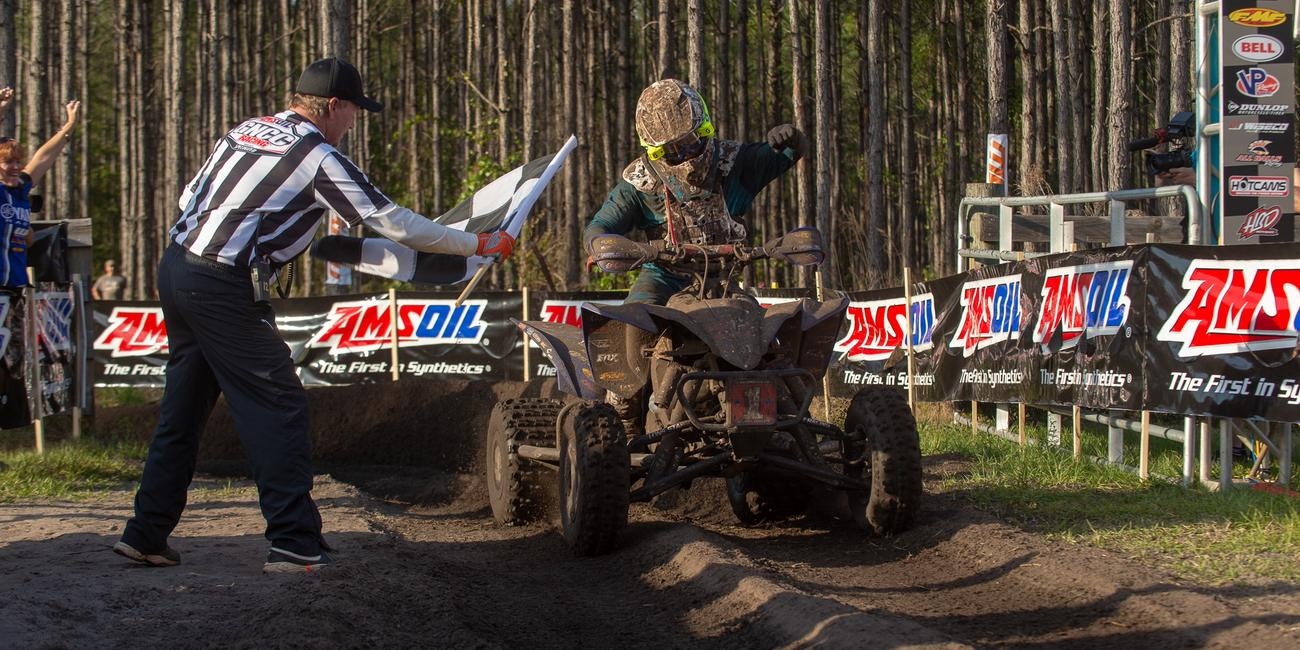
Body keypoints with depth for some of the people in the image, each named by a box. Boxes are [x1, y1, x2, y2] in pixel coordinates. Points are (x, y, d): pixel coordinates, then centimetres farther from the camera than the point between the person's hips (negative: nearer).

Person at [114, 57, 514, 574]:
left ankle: (146, 534, 18)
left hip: (176, 266, 8)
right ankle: (295, 544, -5)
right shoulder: (317, 157, -8)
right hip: (224, 290, -8)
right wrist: (479, 245, 0)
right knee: (278, 406, -3)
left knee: (183, 409, 16)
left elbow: (190, 196, 19)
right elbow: (393, 222, -8)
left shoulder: (246, 131, 15)